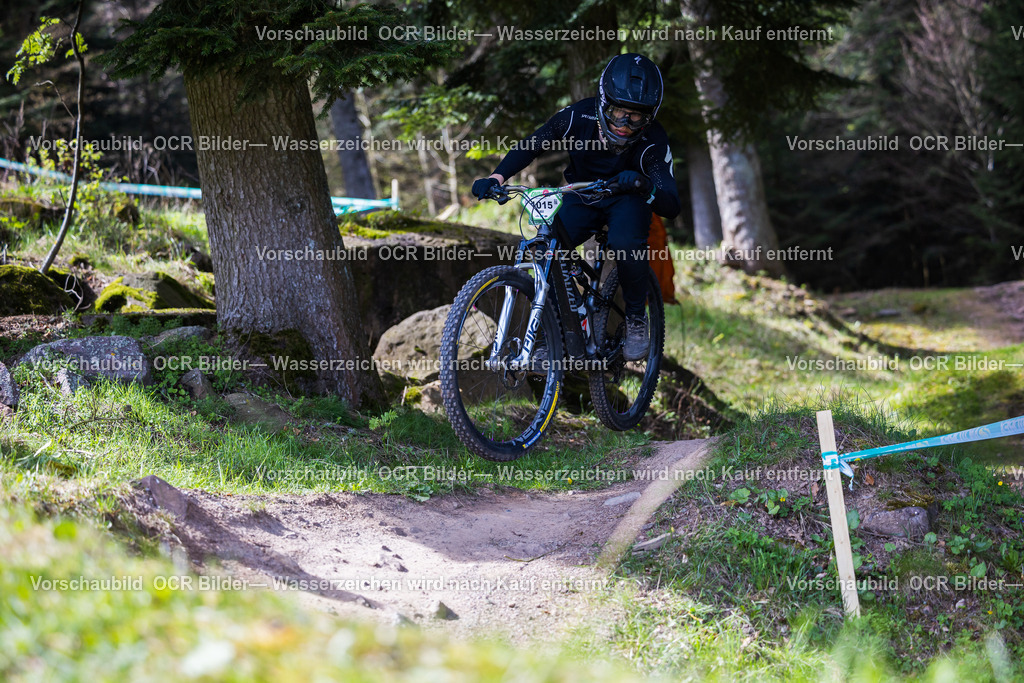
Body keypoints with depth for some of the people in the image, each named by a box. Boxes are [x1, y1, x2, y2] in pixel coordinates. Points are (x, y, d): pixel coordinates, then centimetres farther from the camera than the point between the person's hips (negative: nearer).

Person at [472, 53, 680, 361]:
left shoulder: (653, 142, -28)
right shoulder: (579, 116, -24)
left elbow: (672, 207, -32)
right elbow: (532, 145, -10)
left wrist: (644, 185, -54)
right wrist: (496, 177, -26)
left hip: (628, 199, -2)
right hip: (582, 195, 3)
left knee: (625, 242, -35)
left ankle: (636, 318, -9)